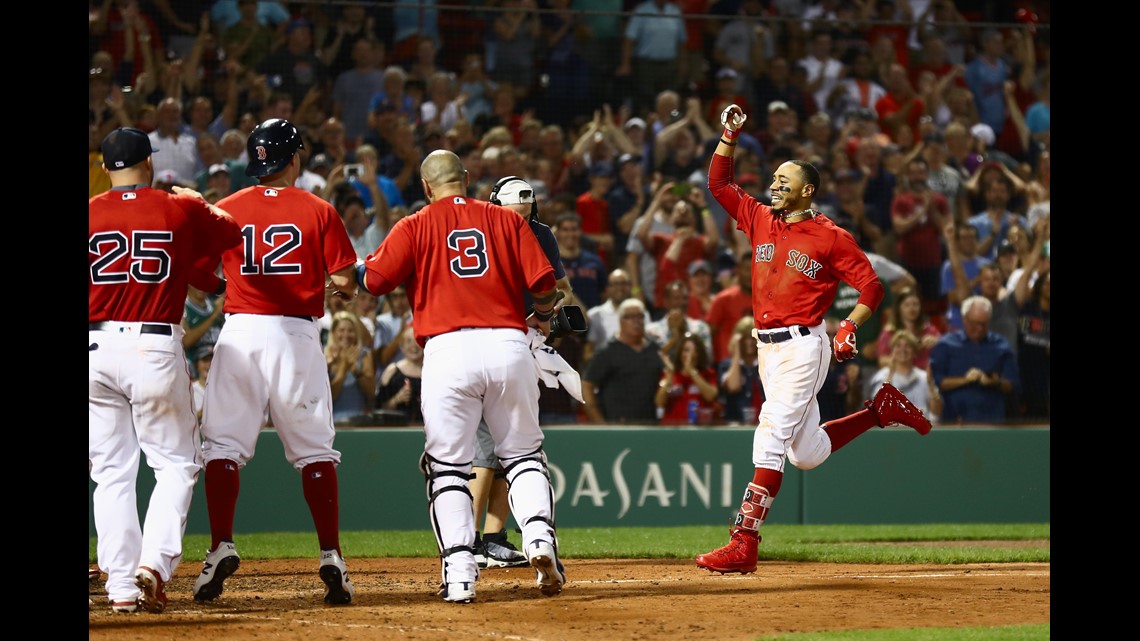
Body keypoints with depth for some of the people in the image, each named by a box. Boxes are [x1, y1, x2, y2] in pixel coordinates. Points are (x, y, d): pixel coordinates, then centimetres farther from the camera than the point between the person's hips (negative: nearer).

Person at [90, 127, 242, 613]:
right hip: (157, 348, -1)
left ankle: (122, 586, 4)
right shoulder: (180, 209, 2)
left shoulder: (90, 215, 1)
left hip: (96, 348, 2)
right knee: (176, 463, 8)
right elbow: (232, 233, 20)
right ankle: (154, 563, -11)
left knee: (111, 472, 8)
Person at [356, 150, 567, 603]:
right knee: (523, 455, 14)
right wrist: (542, 320, 26)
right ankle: (540, 538, -8)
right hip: (509, 345, 2)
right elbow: (543, 282, 5)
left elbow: (373, 280, -2)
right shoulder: (506, 220, 11)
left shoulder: (414, 228, 6)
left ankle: (459, 570, -6)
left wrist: (362, 267, 22)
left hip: (448, 349, -2)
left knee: (447, 466, 4)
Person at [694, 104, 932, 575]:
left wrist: (848, 327, -18)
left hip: (804, 345, -7)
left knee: (772, 437, -16)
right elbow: (719, 183, 17)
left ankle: (744, 544, -21)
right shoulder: (761, 220, 12)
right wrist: (729, 136, 7)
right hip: (767, 348, 7)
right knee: (807, 453, 12)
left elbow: (871, 285, -5)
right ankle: (882, 410, 34)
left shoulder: (830, 238, -5)